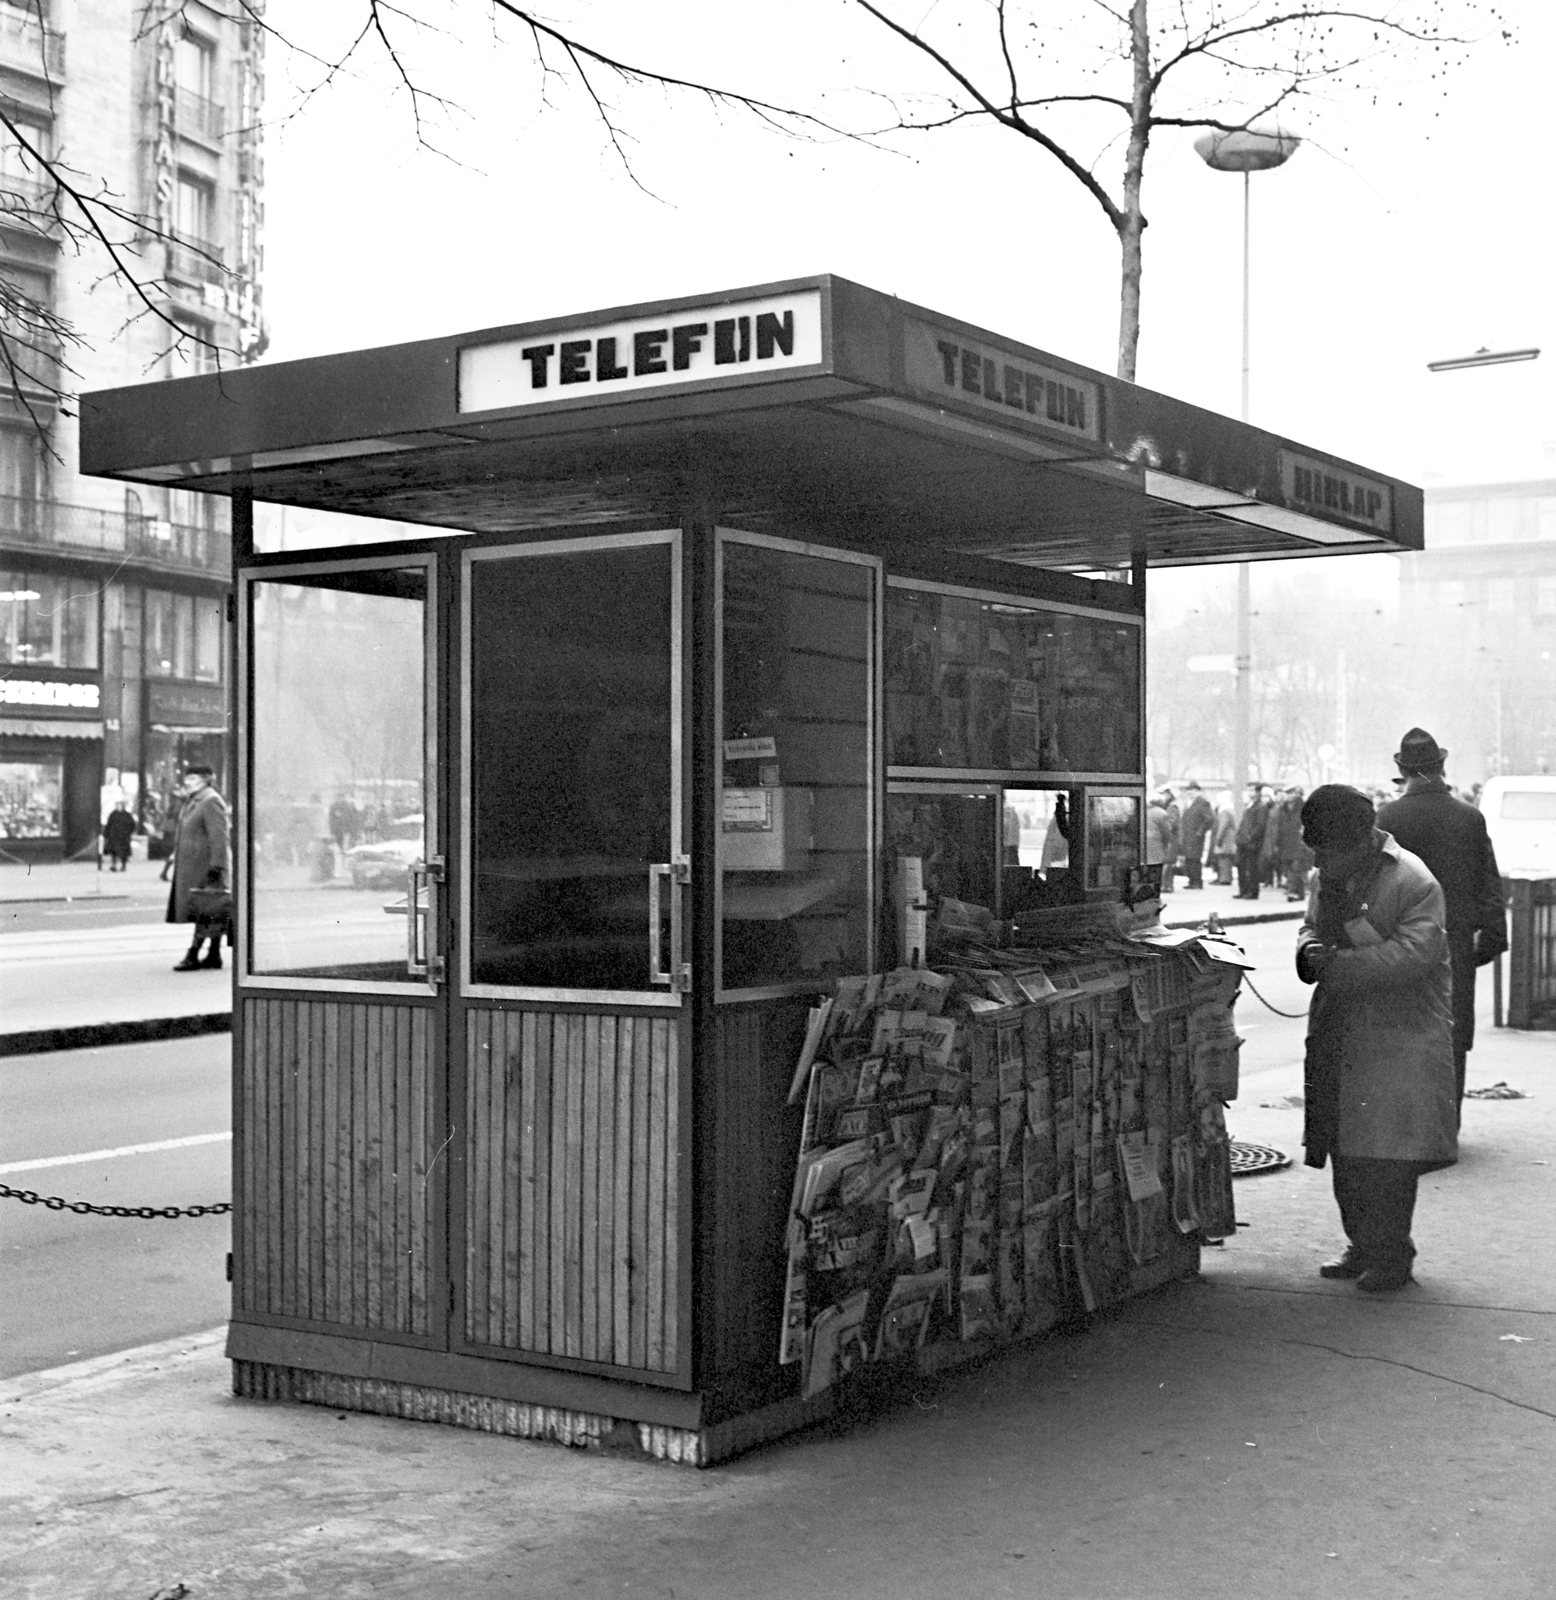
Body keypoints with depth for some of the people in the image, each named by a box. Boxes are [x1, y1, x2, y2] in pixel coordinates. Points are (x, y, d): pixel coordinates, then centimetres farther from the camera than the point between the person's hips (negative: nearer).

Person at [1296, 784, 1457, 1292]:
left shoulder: (1415, 882, -13)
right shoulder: (1330, 877, 11)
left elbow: (1413, 952, -21)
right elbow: (1312, 924, 20)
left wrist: (1339, 965, -22)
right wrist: (1311, 951, -4)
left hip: (1401, 1036, -7)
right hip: (1341, 1034, 7)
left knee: (1388, 1157, -6)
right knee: (1346, 1153, 10)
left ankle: (1392, 1255, 5)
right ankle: (1363, 1248, 21)